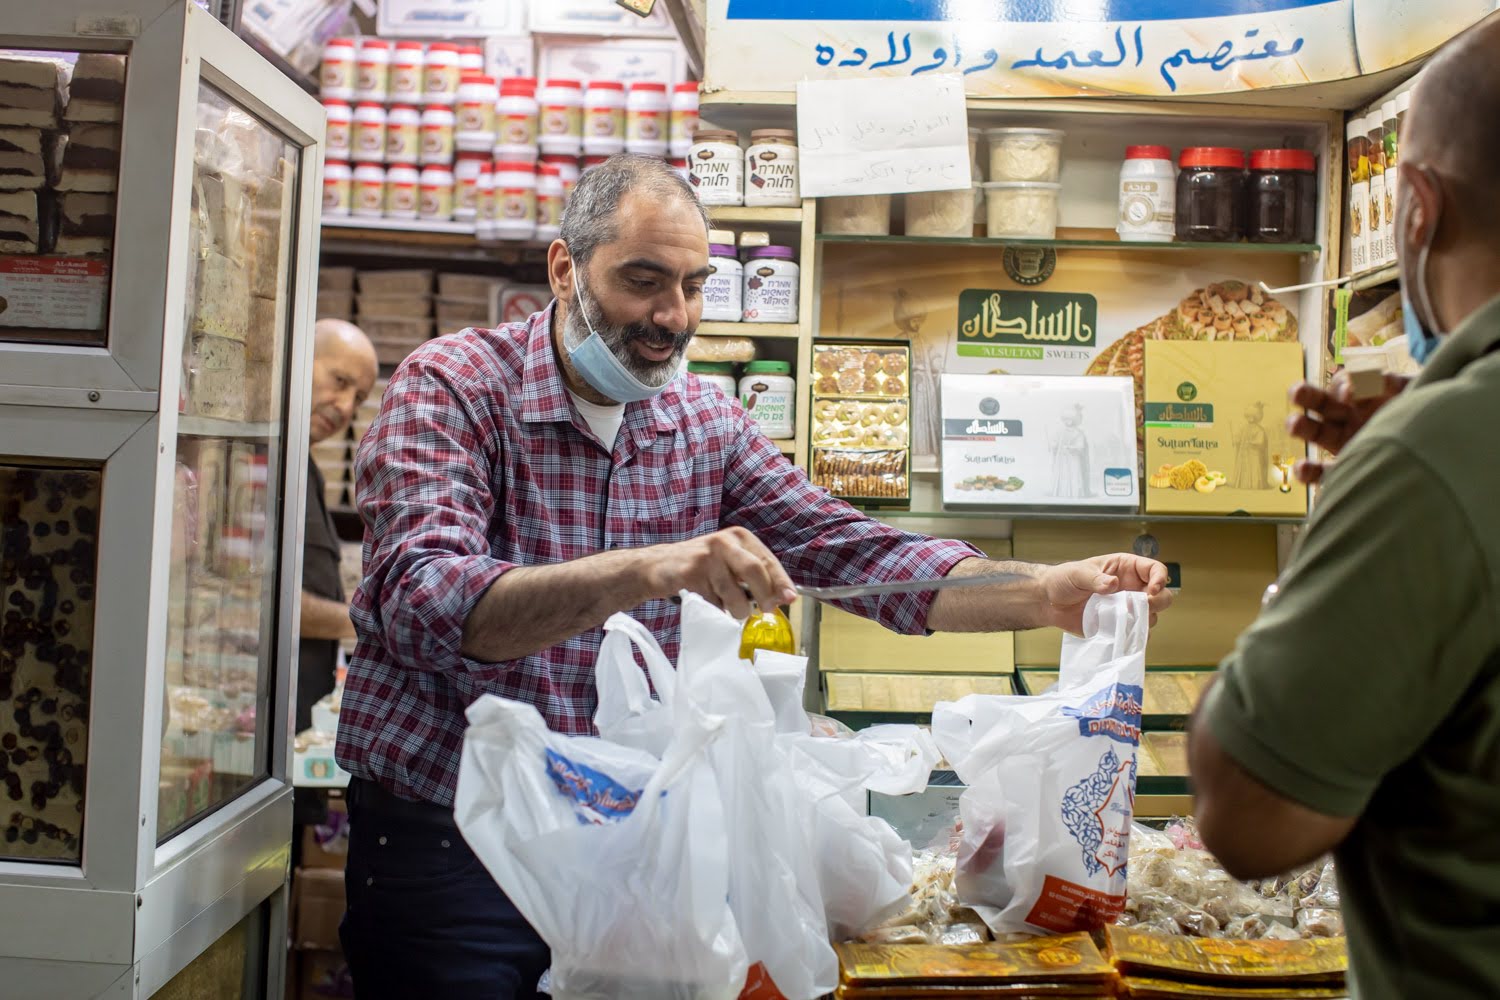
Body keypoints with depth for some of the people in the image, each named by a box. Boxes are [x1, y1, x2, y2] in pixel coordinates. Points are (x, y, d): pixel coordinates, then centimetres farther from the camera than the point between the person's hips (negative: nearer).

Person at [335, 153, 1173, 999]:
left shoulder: (707, 423, 2)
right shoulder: (452, 387, -12)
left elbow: (856, 552, -3)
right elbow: (425, 601, -28)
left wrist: (1051, 594, -18)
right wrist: (641, 572, -42)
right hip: (443, 835, -4)